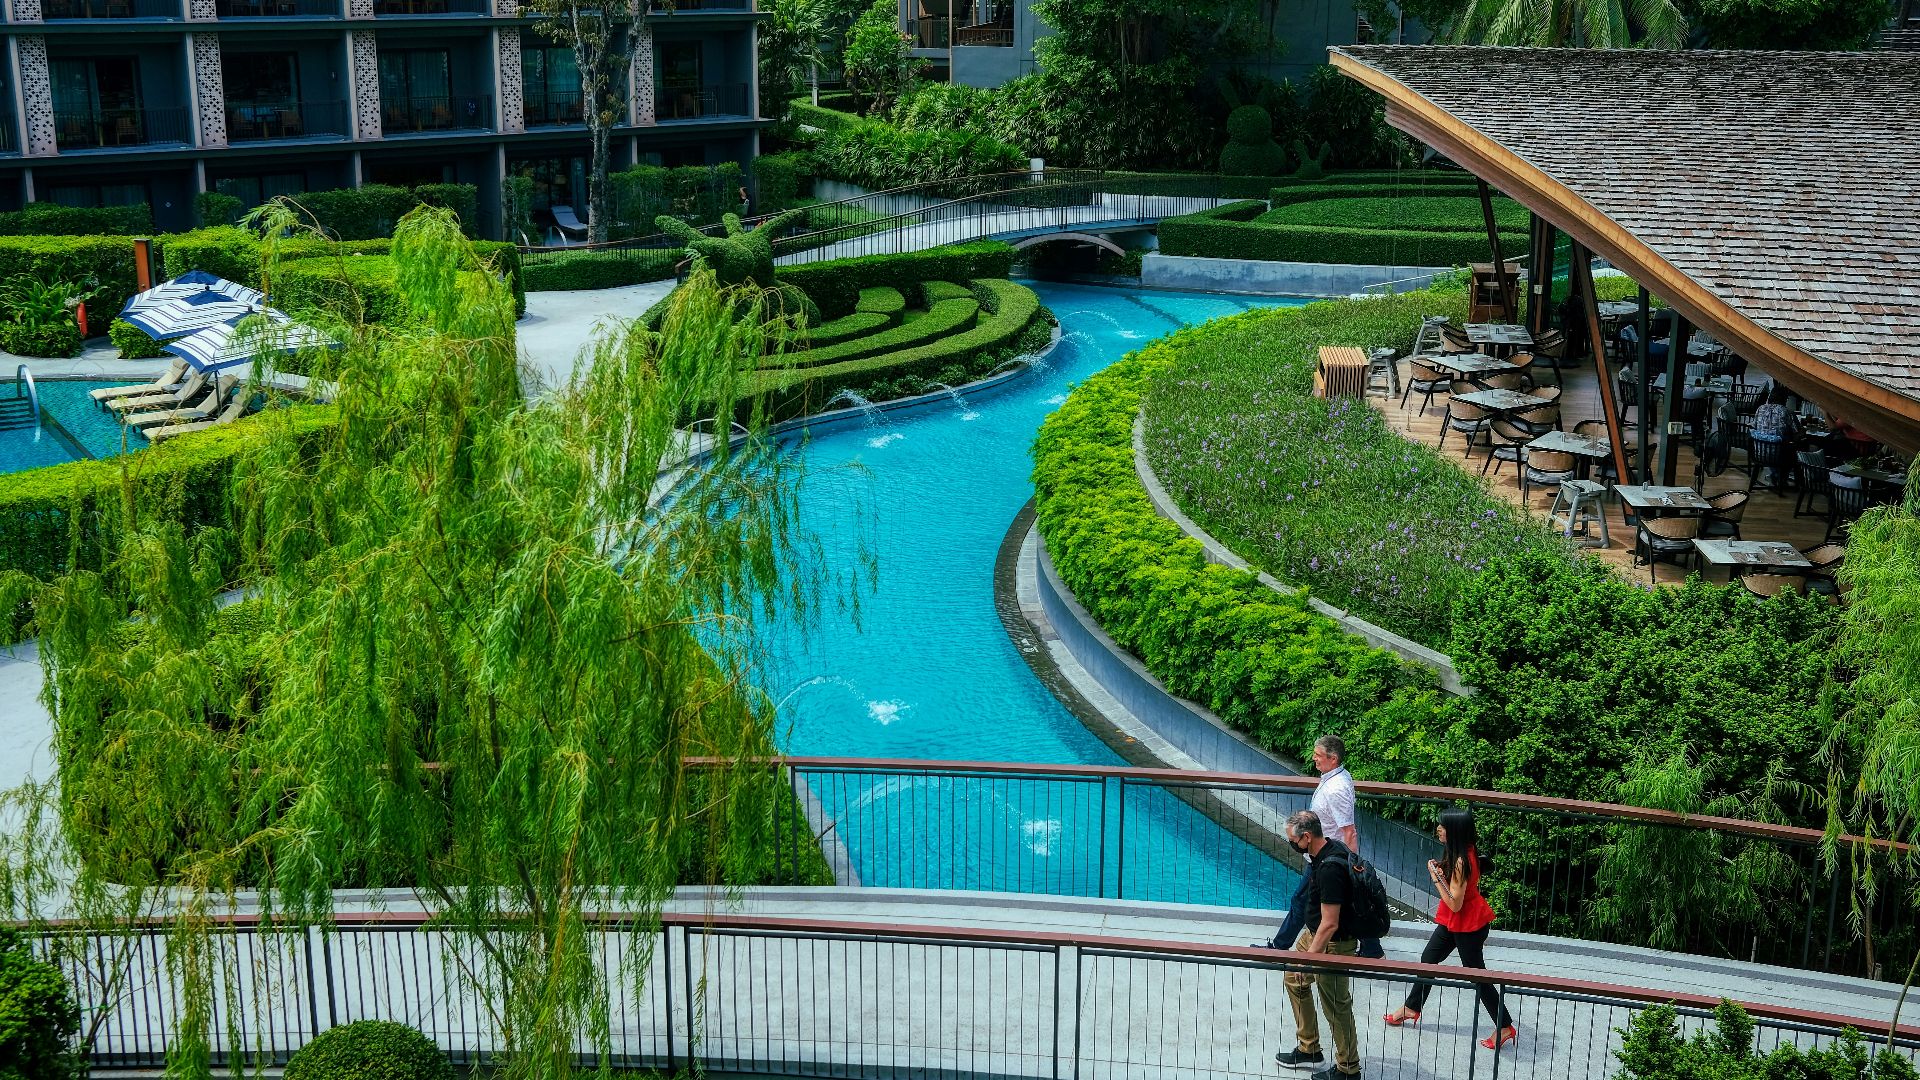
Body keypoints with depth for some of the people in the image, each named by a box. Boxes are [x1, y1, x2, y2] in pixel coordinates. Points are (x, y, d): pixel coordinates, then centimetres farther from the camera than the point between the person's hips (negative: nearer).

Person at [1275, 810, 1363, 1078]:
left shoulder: (1329, 869, -33)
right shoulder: (1332, 847, -4)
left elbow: (1330, 925, -31)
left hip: (1332, 944, -11)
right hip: (1314, 932, 11)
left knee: (1336, 1006, 4)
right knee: (1294, 980, 23)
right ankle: (1309, 1051, 34)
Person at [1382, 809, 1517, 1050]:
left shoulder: (1461, 862, -29)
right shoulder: (1465, 851, -2)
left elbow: (1455, 903, -27)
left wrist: (1437, 877, -22)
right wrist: (1441, 872, -3)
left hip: (1468, 925, -10)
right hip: (1453, 922, 10)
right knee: (1428, 958, 19)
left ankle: (1505, 1027, 14)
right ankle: (1412, 1008, 34)